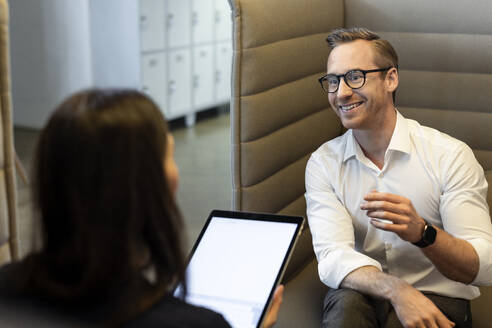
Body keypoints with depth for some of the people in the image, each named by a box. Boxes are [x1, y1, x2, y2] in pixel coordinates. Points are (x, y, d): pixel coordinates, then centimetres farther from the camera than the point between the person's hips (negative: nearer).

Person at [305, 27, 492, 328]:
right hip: (362, 295, 2)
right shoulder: (323, 163, -2)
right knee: (346, 302, -31)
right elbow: (332, 258, -14)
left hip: (438, 297, -1)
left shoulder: (450, 155, -9)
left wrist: (421, 232, -34)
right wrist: (398, 290, -33)